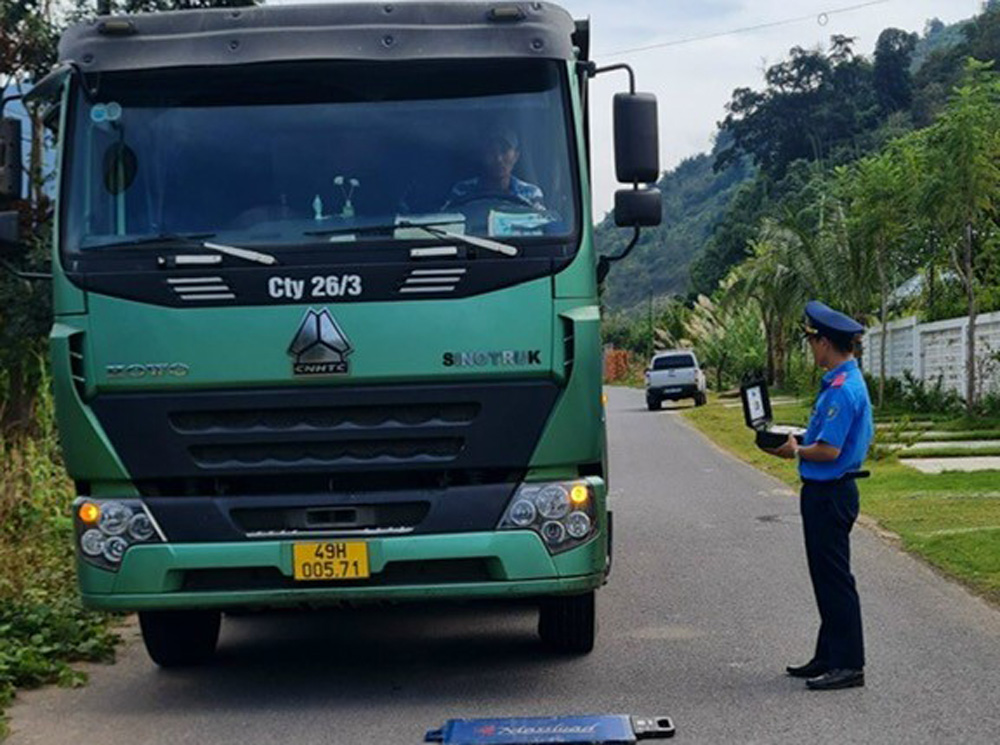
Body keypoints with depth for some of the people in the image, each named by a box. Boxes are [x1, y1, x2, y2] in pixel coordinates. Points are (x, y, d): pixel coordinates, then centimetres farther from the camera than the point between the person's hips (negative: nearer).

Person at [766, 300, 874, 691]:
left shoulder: (841, 390, -21)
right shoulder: (847, 381, 11)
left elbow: (829, 451, -24)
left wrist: (796, 451, -8)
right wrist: (799, 442, 9)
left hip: (829, 494, -11)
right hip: (828, 491, 11)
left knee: (834, 579, -4)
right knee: (826, 578, 16)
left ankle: (848, 665, 2)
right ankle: (829, 657, 25)